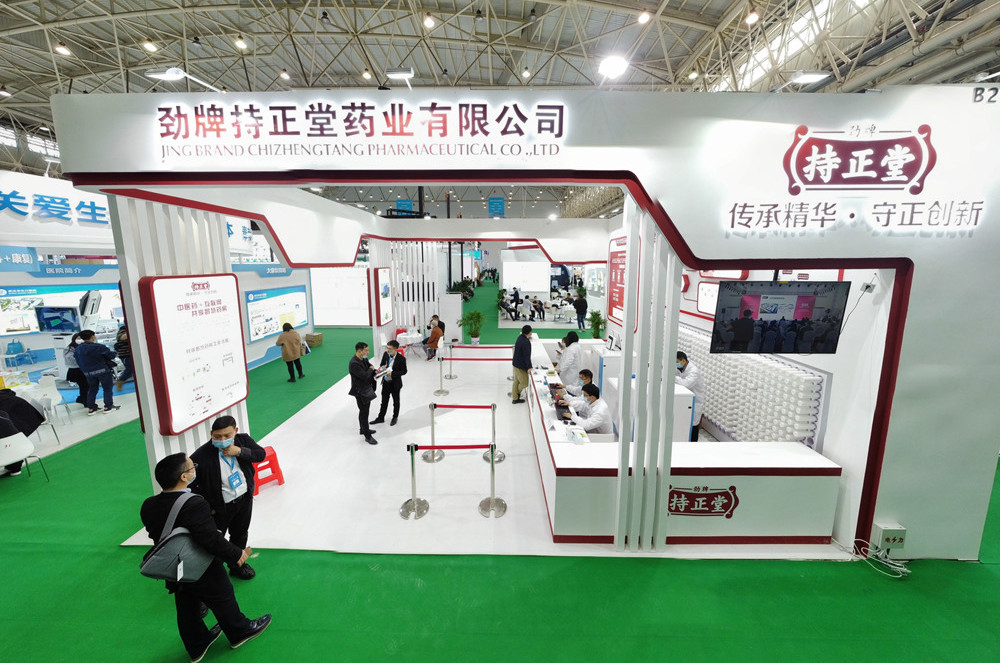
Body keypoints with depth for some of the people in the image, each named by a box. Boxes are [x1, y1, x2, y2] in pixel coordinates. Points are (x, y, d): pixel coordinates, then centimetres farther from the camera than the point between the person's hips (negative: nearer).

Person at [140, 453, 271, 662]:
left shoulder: (148, 506, -11)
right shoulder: (194, 504, -35)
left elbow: (155, 535, 3)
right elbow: (211, 539, -33)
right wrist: (236, 554, -18)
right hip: (203, 573, -6)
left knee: (187, 609, 25)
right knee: (223, 601, 18)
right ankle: (240, 632, 40)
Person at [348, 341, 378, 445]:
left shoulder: (364, 359, 2)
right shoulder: (354, 364, -26)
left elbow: (369, 366, 16)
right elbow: (364, 376, -28)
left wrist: (375, 371, -4)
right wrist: (371, 369, -12)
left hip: (367, 389, 9)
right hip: (360, 392, -9)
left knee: (364, 412, 22)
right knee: (364, 413, 2)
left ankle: (363, 429, 39)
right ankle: (367, 436, 12)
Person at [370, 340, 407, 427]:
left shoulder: (401, 359, -24)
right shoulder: (385, 354, -8)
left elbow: (404, 371, -16)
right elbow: (382, 364, 9)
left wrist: (392, 374, -26)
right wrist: (380, 369, -13)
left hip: (395, 383, -4)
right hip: (385, 382, 5)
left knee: (396, 401, 16)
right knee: (384, 401, 18)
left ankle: (395, 417, 37)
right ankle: (381, 418, 33)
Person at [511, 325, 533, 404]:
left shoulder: (520, 338, 3)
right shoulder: (526, 342, -26)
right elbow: (526, 356, -25)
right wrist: (529, 367, -21)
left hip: (516, 363, 10)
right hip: (520, 366, -10)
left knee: (516, 381, 18)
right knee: (524, 383, 7)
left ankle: (515, 398, 29)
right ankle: (516, 393, 30)